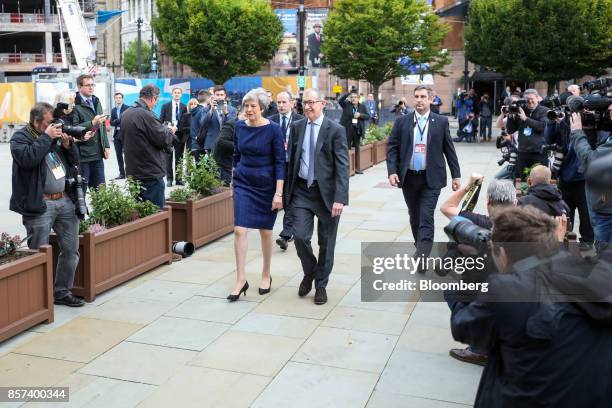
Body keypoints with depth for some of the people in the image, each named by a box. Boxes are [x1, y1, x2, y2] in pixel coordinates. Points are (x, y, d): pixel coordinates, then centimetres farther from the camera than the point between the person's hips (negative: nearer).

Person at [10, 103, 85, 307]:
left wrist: (67, 144, 0)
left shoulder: (55, 134, 16)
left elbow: (74, 160, 19)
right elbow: (27, 159, -22)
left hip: (66, 200, 6)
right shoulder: (20, 137, -2)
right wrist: (46, 137, -16)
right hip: (39, 204, -6)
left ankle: (62, 292, 21)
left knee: (71, 250, 9)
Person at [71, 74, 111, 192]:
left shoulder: (96, 102, 16)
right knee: (81, 190, 0)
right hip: (83, 155, -7)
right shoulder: (75, 105, -9)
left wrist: (106, 146, 12)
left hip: (98, 154, 7)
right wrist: (92, 123, -25)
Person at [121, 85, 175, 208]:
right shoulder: (146, 115, -18)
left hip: (132, 173, 9)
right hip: (150, 174, -9)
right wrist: (170, 131, 6)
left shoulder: (126, 114, 9)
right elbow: (164, 140, -16)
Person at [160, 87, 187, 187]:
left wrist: (177, 128, -8)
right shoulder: (165, 106, 6)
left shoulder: (184, 107, 6)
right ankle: (169, 178, 5)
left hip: (179, 134, 0)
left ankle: (178, 178, 9)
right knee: (168, 157, 0)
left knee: (179, 157, 3)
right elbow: (161, 120, 5)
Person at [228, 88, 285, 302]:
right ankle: (241, 279, 0)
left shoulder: (273, 129, -11)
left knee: (265, 231, 9)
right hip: (243, 184, 3)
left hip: (266, 185, -3)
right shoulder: (239, 126, 1)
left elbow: (280, 162, -12)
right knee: (239, 230, -7)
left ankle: (266, 275, 27)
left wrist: (278, 193, -16)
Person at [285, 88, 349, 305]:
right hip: (301, 190, 3)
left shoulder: (336, 130, -8)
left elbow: (342, 167, -11)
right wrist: (288, 190, 6)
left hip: (326, 192, -2)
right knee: (300, 236, -6)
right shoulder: (296, 127, 5)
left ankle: (321, 284, 26)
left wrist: (340, 198, -19)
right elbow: (291, 159, 10)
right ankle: (309, 273, 23)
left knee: (326, 242, 7)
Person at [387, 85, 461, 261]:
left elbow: (449, 149, 4)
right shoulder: (402, 122, 3)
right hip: (408, 178, 3)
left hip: (431, 178, -2)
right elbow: (392, 147, 2)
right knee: (414, 217, 14)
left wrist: (456, 175, 2)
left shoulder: (441, 122, 1)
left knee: (426, 218, -9)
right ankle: (422, 249, 32)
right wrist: (392, 171, -10)